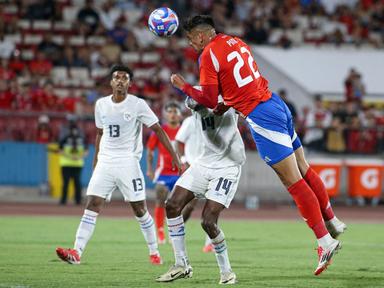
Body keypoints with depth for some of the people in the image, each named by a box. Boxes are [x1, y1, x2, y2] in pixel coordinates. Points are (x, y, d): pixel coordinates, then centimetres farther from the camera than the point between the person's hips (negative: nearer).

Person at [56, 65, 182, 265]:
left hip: (128, 162, -3)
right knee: (92, 205, -9)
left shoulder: (138, 105, -5)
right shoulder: (101, 104, 8)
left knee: (140, 209, 0)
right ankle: (76, 253, -16)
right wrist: (95, 162, 24)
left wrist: (174, 156, -9)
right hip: (105, 162, 3)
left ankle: (154, 252, 17)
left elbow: (158, 130, -4)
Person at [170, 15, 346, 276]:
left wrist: (183, 86, 6)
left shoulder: (208, 55, -7)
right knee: (304, 170, 18)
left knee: (294, 182, -8)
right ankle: (333, 222, 27)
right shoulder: (236, 42, 17)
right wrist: (228, 103, 22)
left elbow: (209, 101, -7)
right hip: (276, 104, 8)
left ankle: (325, 242, -8)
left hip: (261, 117, -8)